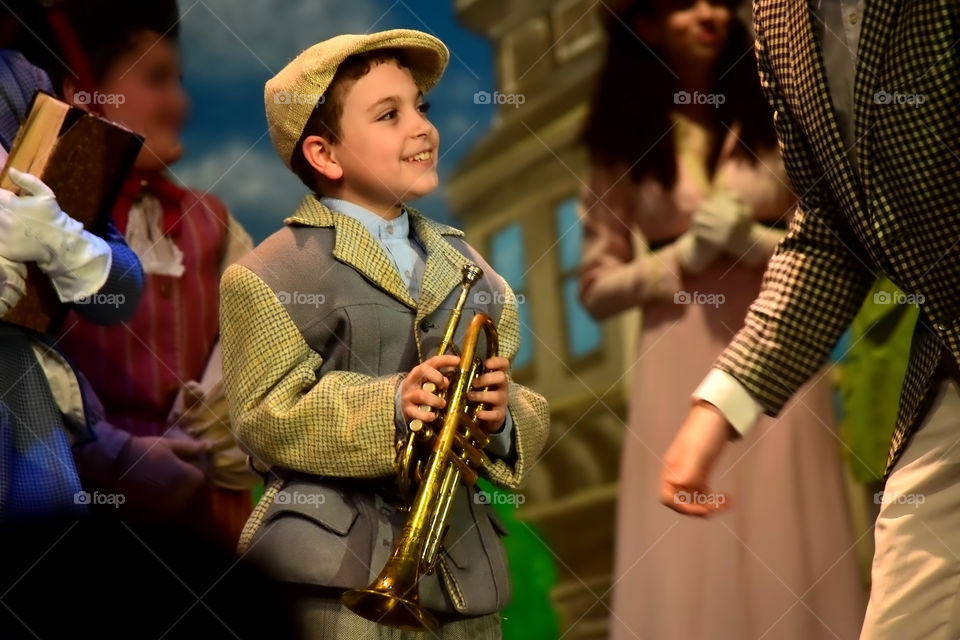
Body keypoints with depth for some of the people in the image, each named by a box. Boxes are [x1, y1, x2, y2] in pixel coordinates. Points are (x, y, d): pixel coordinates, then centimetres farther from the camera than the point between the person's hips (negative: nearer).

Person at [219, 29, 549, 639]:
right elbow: (267, 418, -12)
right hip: (342, 576, -5)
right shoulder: (269, 278, -3)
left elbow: (528, 421, 13)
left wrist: (504, 415, -10)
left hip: (465, 565, 5)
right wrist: (390, 405, -24)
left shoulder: (465, 265, 14)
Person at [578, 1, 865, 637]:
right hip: (679, 370, 0)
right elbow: (596, 287, 5)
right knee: (685, 576, -2)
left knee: (789, 561, -2)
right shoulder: (623, 147, 6)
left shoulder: (778, 119, 6)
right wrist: (685, 256, -10)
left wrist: (754, 242, -12)